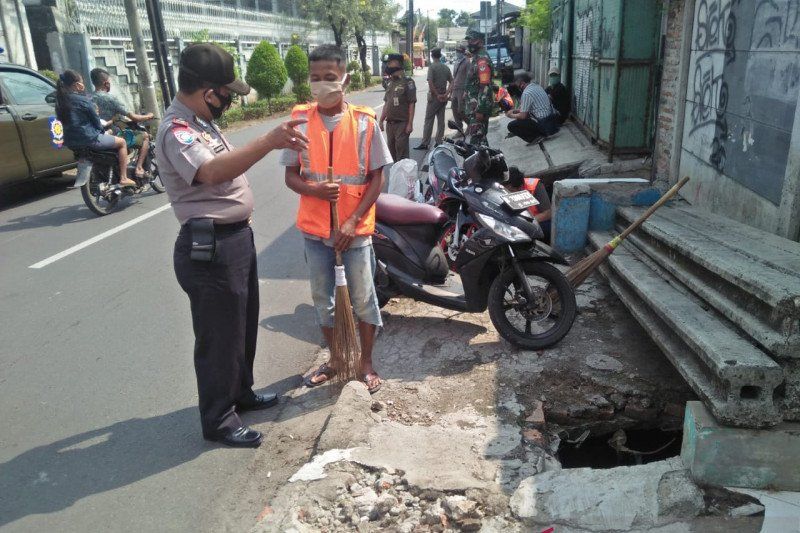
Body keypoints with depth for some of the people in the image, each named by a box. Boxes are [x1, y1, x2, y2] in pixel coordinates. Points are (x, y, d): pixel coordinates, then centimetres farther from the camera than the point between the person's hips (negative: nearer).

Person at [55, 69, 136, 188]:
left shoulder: (61, 101, 9)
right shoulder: (83, 100, -13)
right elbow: (96, 120, -7)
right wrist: (101, 128, 15)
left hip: (71, 142, 8)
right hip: (89, 138, -8)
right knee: (122, 142, 10)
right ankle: (123, 178, 1)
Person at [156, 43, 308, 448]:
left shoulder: (201, 122, 12)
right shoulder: (176, 131, -21)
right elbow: (212, 172, -41)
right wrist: (269, 141, -49)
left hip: (236, 237, 10)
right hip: (210, 249, -10)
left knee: (244, 326, 23)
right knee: (219, 336, 3)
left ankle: (241, 393, 42)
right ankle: (218, 420, 21)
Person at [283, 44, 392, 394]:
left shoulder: (364, 122, -7)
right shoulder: (300, 120, -3)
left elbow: (376, 178, -4)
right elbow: (291, 176, 1)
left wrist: (353, 220, -14)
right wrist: (314, 189, -20)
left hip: (355, 227, -2)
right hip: (315, 228, 3)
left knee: (363, 298, 9)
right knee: (322, 299, 15)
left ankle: (366, 363, 29)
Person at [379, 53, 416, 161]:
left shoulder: (407, 82, -9)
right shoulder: (391, 83, 13)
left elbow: (412, 104, -12)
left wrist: (410, 123, -16)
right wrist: (381, 121, 15)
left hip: (402, 124, -7)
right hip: (390, 123, 7)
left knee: (401, 151, -6)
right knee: (392, 150, 13)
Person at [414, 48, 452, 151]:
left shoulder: (432, 67, -10)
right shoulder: (446, 67, 9)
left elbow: (430, 83, -19)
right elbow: (451, 82, 6)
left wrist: (437, 95, -13)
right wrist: (447, 94, -2)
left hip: (434, 97, -6)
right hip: (443, 98, 6)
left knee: (429, 120, -2)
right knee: (441, 120, 10)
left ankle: (425, 143, -2)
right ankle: (439, 142, 13)